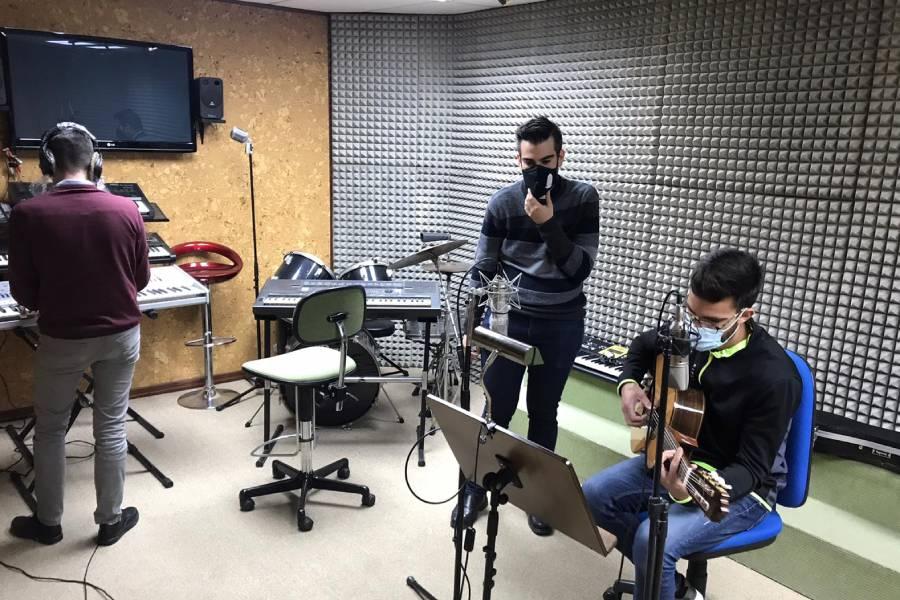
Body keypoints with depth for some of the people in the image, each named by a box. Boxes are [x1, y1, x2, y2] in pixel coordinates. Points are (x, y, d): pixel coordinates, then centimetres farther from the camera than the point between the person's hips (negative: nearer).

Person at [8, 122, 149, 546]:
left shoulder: (28, 214, -15)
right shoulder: (125, 210, -10)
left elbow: (23, 294, -6)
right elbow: (141, 279, 2)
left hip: (63, 339, -1)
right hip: (122, 334, 2)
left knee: (50, 429, 18)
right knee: (111, 428, 13)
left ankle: (48, 522, 32)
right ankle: (110, 520, 26)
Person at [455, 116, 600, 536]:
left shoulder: (583, 199, -5)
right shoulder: (503, 202, -3)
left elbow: (580, 269, -12)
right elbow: (483, 268, 0)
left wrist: (549, 223, -23)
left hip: (561, 326, 0)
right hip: (509, 321, 0)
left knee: (543, 412, 11)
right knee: (496, 410, 6)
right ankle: (476, 490, 24)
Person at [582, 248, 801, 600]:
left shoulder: (774, 377, -28)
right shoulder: (688, 334, -9)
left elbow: (752, 468, -25)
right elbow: (643, 346, 15)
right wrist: (628, 385, -6)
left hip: (742, 486, -6)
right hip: (678, 457, 7)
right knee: (594, 495, -5)